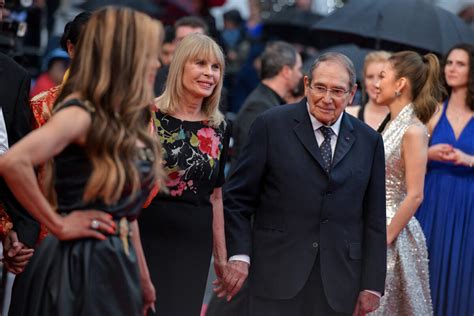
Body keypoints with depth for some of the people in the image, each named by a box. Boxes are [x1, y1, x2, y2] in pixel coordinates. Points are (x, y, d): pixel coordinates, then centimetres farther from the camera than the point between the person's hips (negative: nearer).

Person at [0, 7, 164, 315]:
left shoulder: (123, 120, 10)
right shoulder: (81, 113, -16)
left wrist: (143, 278, 17)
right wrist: (58, 225, -21)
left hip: (116, 264, 8)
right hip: (81, 264, -8)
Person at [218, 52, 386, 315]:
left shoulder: (368, 141, 9)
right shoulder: (271, 125, 1)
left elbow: (374, 220, 9)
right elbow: (238, 198, 1)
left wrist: (372, 285, 6)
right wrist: (239, 255, -10)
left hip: (338, 282, 2)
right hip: (278, 273, -2)